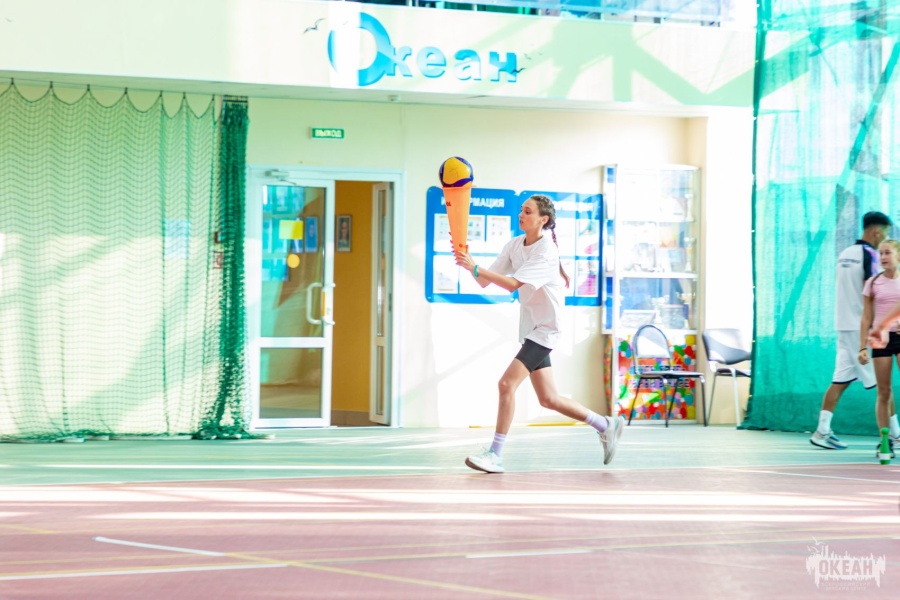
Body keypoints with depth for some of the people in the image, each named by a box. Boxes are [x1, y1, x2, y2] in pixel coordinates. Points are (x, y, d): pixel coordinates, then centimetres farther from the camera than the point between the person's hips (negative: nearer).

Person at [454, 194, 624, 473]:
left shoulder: (546, 252, -19)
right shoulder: (514, 245, 4)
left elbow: (512, 284, -29)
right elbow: (485, 282, 1)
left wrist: (475, 268, -33)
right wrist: (469, 262, -16)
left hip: (545, 328, -9)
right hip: (530, 328, 9)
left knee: (506, 384, -18)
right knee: (548, 399, 12)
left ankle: (495, 455, -13)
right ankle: (606, 425, 29)